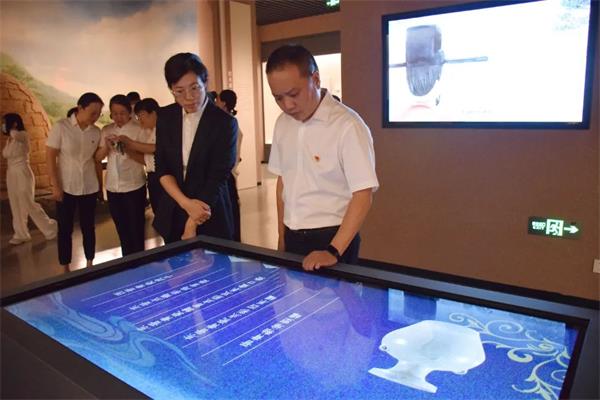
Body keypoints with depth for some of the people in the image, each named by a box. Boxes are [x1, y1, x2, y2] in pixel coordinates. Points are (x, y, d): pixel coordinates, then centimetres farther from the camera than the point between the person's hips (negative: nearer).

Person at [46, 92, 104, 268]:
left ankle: (90, 264, 24)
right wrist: (55, 186, -12)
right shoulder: (61, 127, -9)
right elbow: (50, 157, -8)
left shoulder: (96, 132, -1)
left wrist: (101, 185, 10)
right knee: (65, 228, 7)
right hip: (66, 187, -2)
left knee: (88, 227, 10)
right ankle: (65, 268, 21)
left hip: (89, 187, 2)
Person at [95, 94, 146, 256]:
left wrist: (127, 150, -26)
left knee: (136, 230, 6)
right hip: (113, 188, 5)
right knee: (122, 229, 16)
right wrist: (106, 146, -13)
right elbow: (97, 158, 6)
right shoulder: (106, 130, 7)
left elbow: (145, 159, -11)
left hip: (134, 187, -5)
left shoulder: (138, 130, -7)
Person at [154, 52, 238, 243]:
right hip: (172, 214, 4)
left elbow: (217, 178, -15)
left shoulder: (224, 123, -13)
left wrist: (193, 222, -16)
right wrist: (186, 203, -16)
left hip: (209, 217, -4)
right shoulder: (165, 117, 1)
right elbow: (161, 168, -1)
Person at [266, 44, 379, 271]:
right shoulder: (282, 124, 3)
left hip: (331, 238, -6)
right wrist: (282, 235, 12)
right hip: (292, 237, 6)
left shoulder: (348, 126, -18)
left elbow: (363, 195, -20)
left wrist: (333, 251, -25)